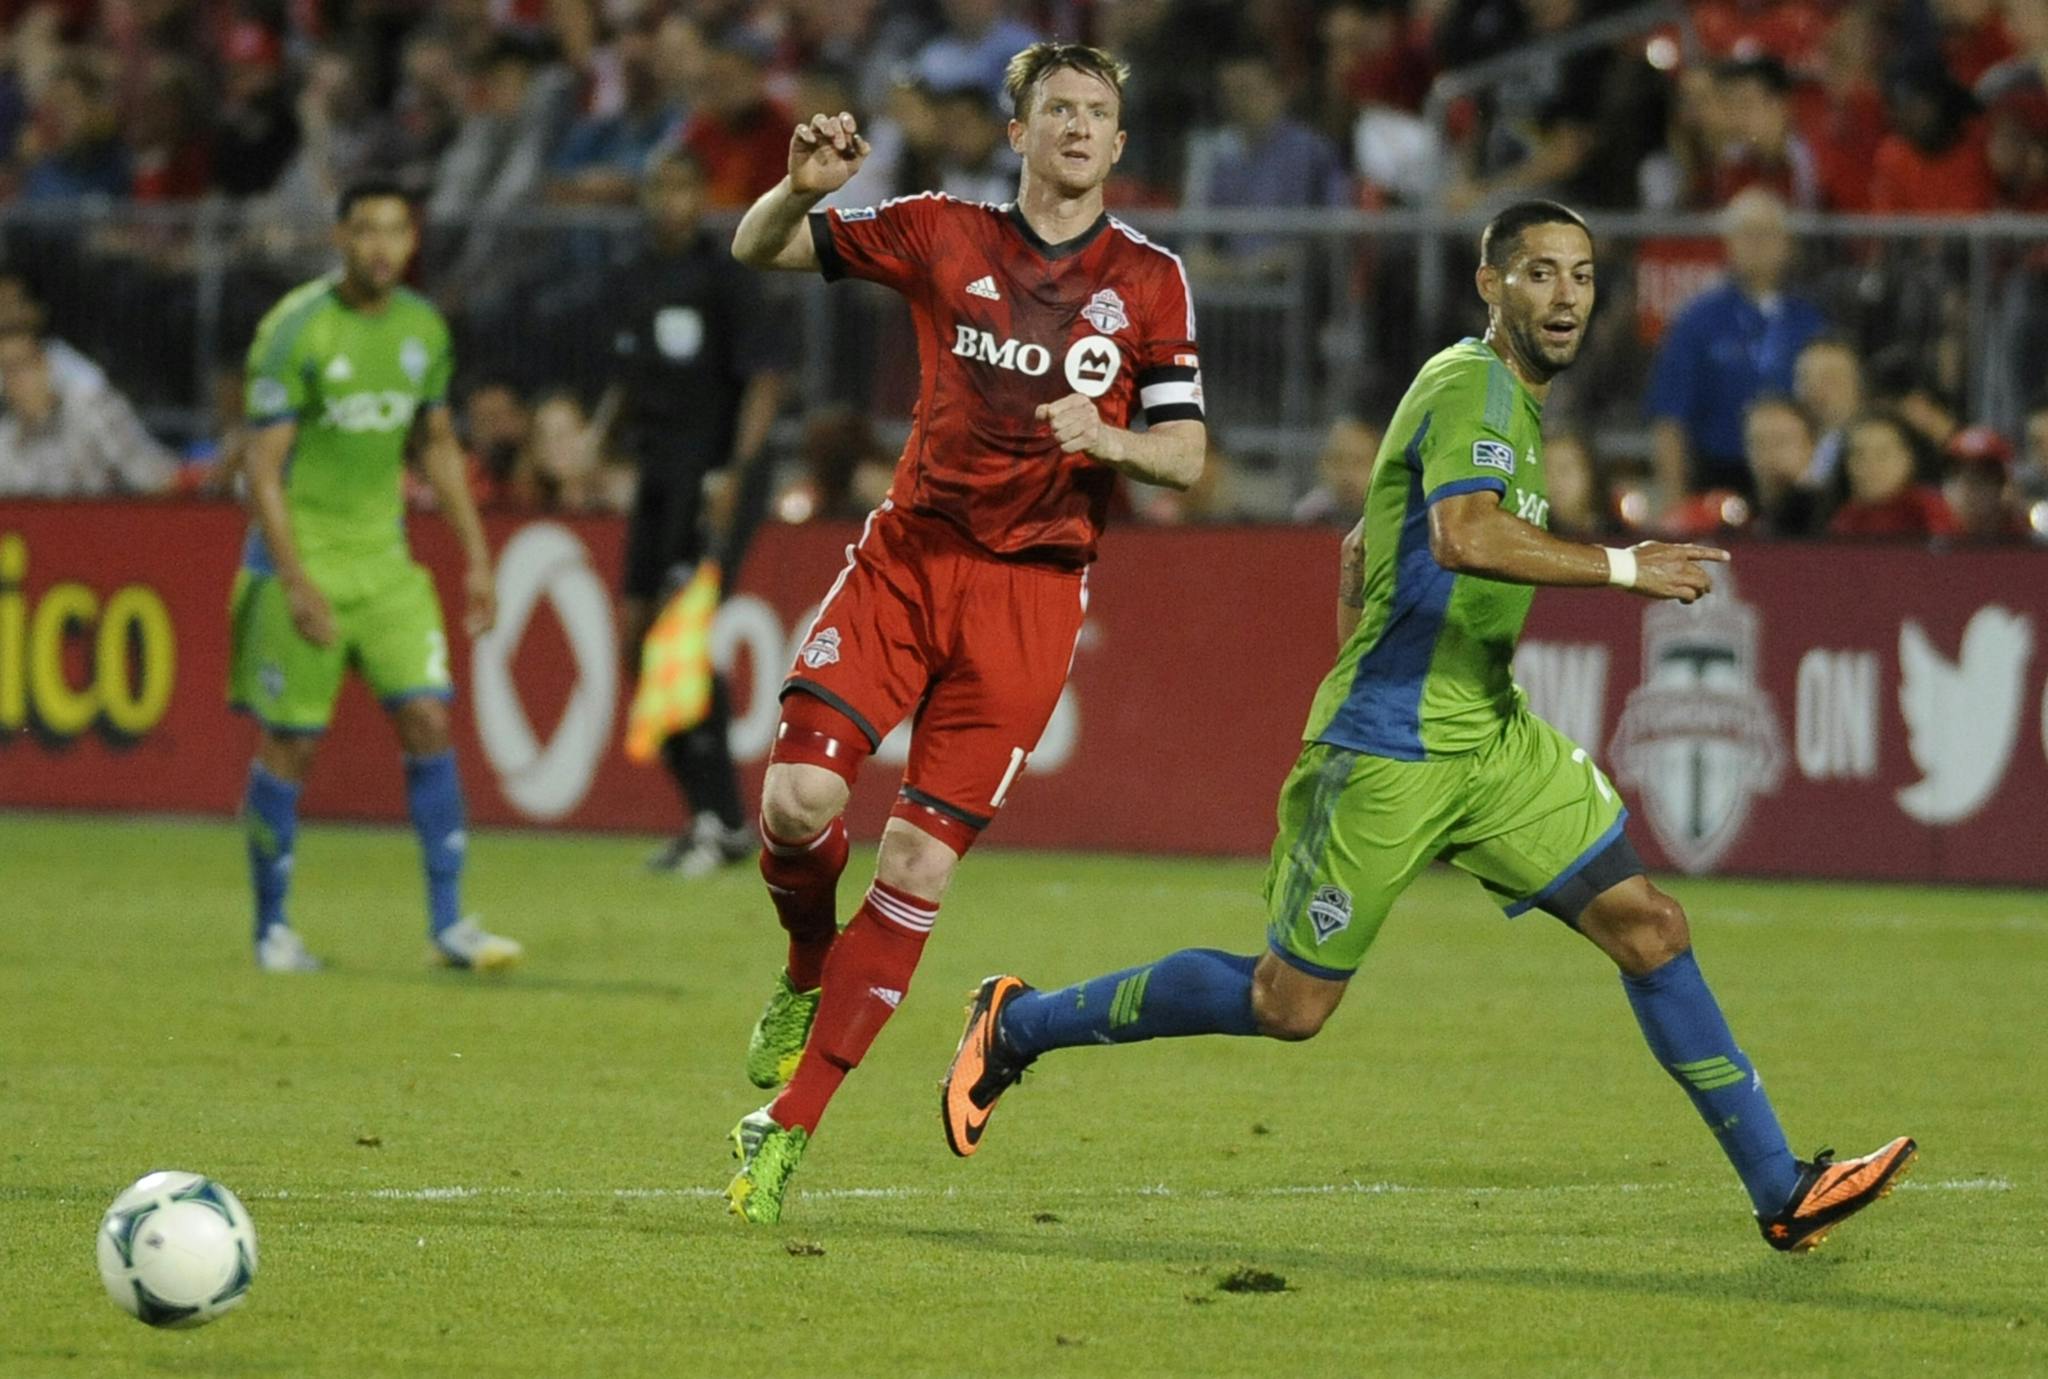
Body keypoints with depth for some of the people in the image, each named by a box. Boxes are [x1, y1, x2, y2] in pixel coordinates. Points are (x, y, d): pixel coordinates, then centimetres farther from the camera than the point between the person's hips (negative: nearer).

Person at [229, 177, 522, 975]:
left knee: (428, 721, -7)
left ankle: (448, 924, -4)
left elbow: (440, 445, 17)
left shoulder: (423, 327, 5)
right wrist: (295, 582, -19)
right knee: (289, 744, -1)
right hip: (301, 554, -5)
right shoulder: (295, 331, -13)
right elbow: (262, 466, -14)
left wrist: (476, 557, 12)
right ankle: (273, 930, 14)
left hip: (383, 553, 5)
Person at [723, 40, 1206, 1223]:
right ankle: (812, 969, 15)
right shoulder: (942, 236, 5)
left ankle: (790, 1126, -1)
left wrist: (1104, 439, -18)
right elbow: (758, 250, 9)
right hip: (907, 555, 1)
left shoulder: (1151, 280, 4)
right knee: (800, 795, -19)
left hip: (1032, 589, -1)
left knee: (919, 866, -7)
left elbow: (1187, 455, 4)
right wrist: (803, 187, -13)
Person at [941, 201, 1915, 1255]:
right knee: (1288, 1004, 1)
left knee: (1651, 930, -2)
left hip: (1491, 740, 9)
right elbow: (1463, 537, -34)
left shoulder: (1511, 400, 17)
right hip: (1391, 752, -9)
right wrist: (1624, 567, -31)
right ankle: (1018, 1024, 19)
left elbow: (1362, 548, 26)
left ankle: (1781, 1193, 0)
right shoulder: (1472, 387, -14)